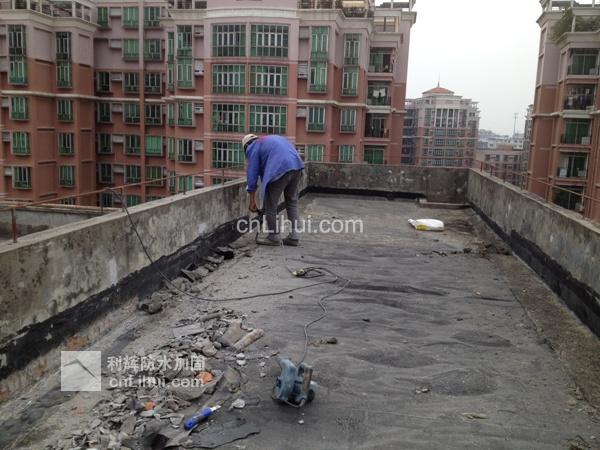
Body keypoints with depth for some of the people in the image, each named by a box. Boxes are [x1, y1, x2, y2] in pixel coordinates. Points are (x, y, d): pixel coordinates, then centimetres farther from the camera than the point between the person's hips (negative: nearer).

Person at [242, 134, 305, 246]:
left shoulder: (253, 148, 14)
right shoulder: (272, 139, 34)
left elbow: (252, 174, 11)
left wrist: (251, 201, 16)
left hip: (280, 170, -7)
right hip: (297, 166, 7)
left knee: (270, 204, 7)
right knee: (292, 202, 17)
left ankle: (274, 237, 15)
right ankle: (294, 236, 17)